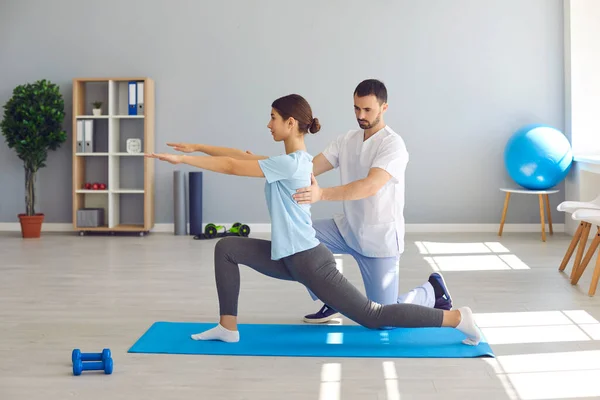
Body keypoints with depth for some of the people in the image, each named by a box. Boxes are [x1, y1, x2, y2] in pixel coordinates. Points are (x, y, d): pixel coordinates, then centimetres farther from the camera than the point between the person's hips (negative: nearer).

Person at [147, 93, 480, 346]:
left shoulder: (290, 164, -19)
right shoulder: (295, 161, 10)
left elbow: (232, 167, -19)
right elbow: (241, 156, 16)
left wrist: (181, 159, -13)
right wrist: (197, 148, 17)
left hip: (309, 260, -9)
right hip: (291, 257, 10)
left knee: (372, 316, -5)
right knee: (226, 248, 9)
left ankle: (456, 317, 2)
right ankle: (228, 327, 11)